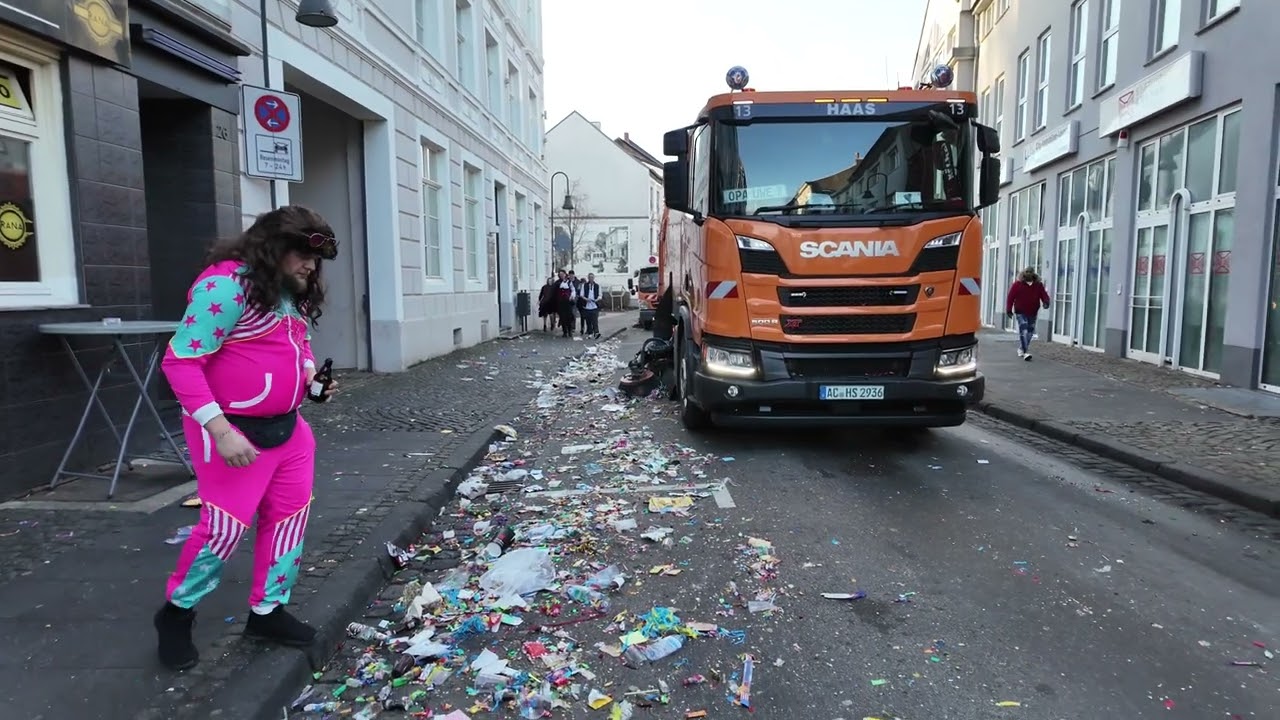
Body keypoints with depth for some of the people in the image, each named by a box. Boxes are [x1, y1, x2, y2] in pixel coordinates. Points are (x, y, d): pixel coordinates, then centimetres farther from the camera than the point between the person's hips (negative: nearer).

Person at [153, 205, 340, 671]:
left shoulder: (290, 291, 7)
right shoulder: (226, 284, -20)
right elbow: (180, 362, -23)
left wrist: (309, 372, 3)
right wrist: (220, 430, -28)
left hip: (285, 426, 9)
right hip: (234, 430, -9)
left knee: (290, 516, 10)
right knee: (225, 527, -3)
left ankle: (267, 611, 27)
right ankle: (176, 614, 24)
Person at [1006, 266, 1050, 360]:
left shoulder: (1038, 285, 4)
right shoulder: (1017, 284, -5)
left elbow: (1044, 294, -1)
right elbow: (1010, 297, -5)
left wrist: (1046, 301, -24)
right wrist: (1009, 309, -8)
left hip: (1033, 313, 5)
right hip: (1021, 312, -5)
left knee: (1030, 332, 12)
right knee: (1023, 331, -15)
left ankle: (1021, 349, 29)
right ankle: (1025, 352, -18)